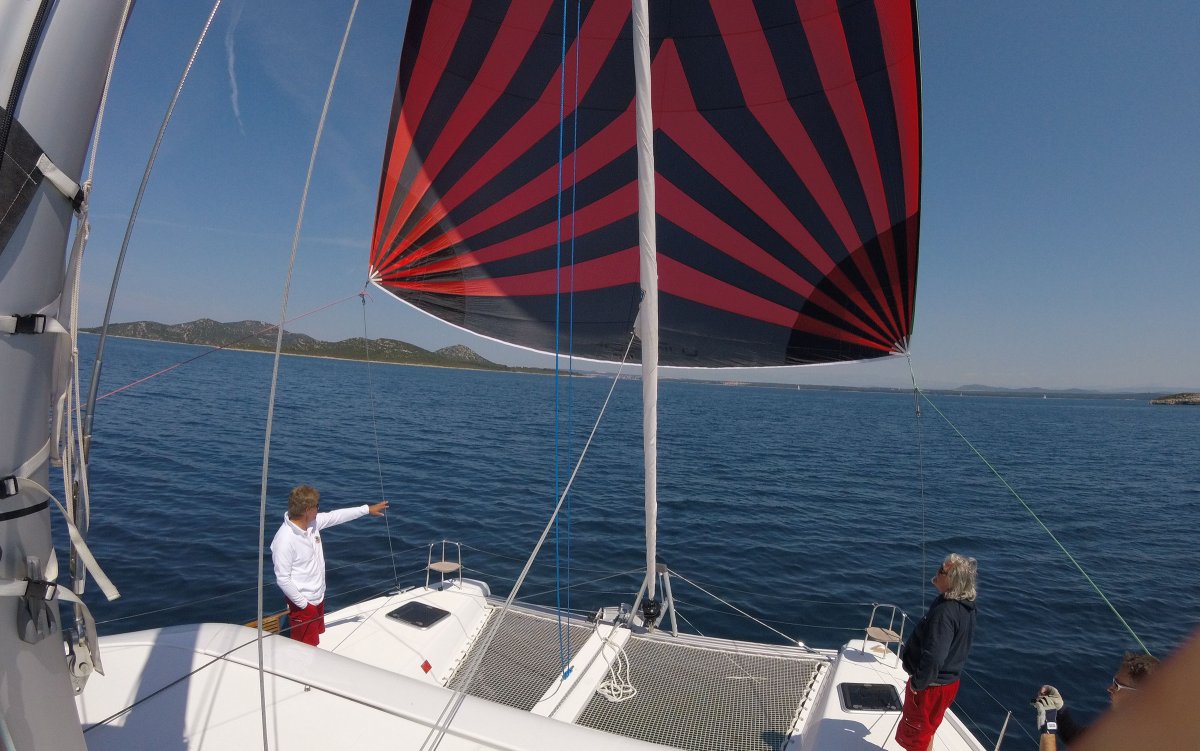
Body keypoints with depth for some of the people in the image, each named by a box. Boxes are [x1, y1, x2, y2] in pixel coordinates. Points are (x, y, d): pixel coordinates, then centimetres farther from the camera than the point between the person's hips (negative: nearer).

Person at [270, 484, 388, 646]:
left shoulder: (312, 522, -8)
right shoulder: (284, 540, -29)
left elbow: (336, 516, 7)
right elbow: (282, 579, -25)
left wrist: (367, 509, 10)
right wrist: (304, 605, -18)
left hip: (318, 598, 8)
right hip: (303, 605, -8)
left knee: (314, 642, 26)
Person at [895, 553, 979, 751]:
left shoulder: (945, 612, -33)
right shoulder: (965, 605, -3)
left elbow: (933, 657, -36)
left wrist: (918, 683, -20)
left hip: (931, 685, -8)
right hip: (948, 680, 8)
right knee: (926, 731, 28)